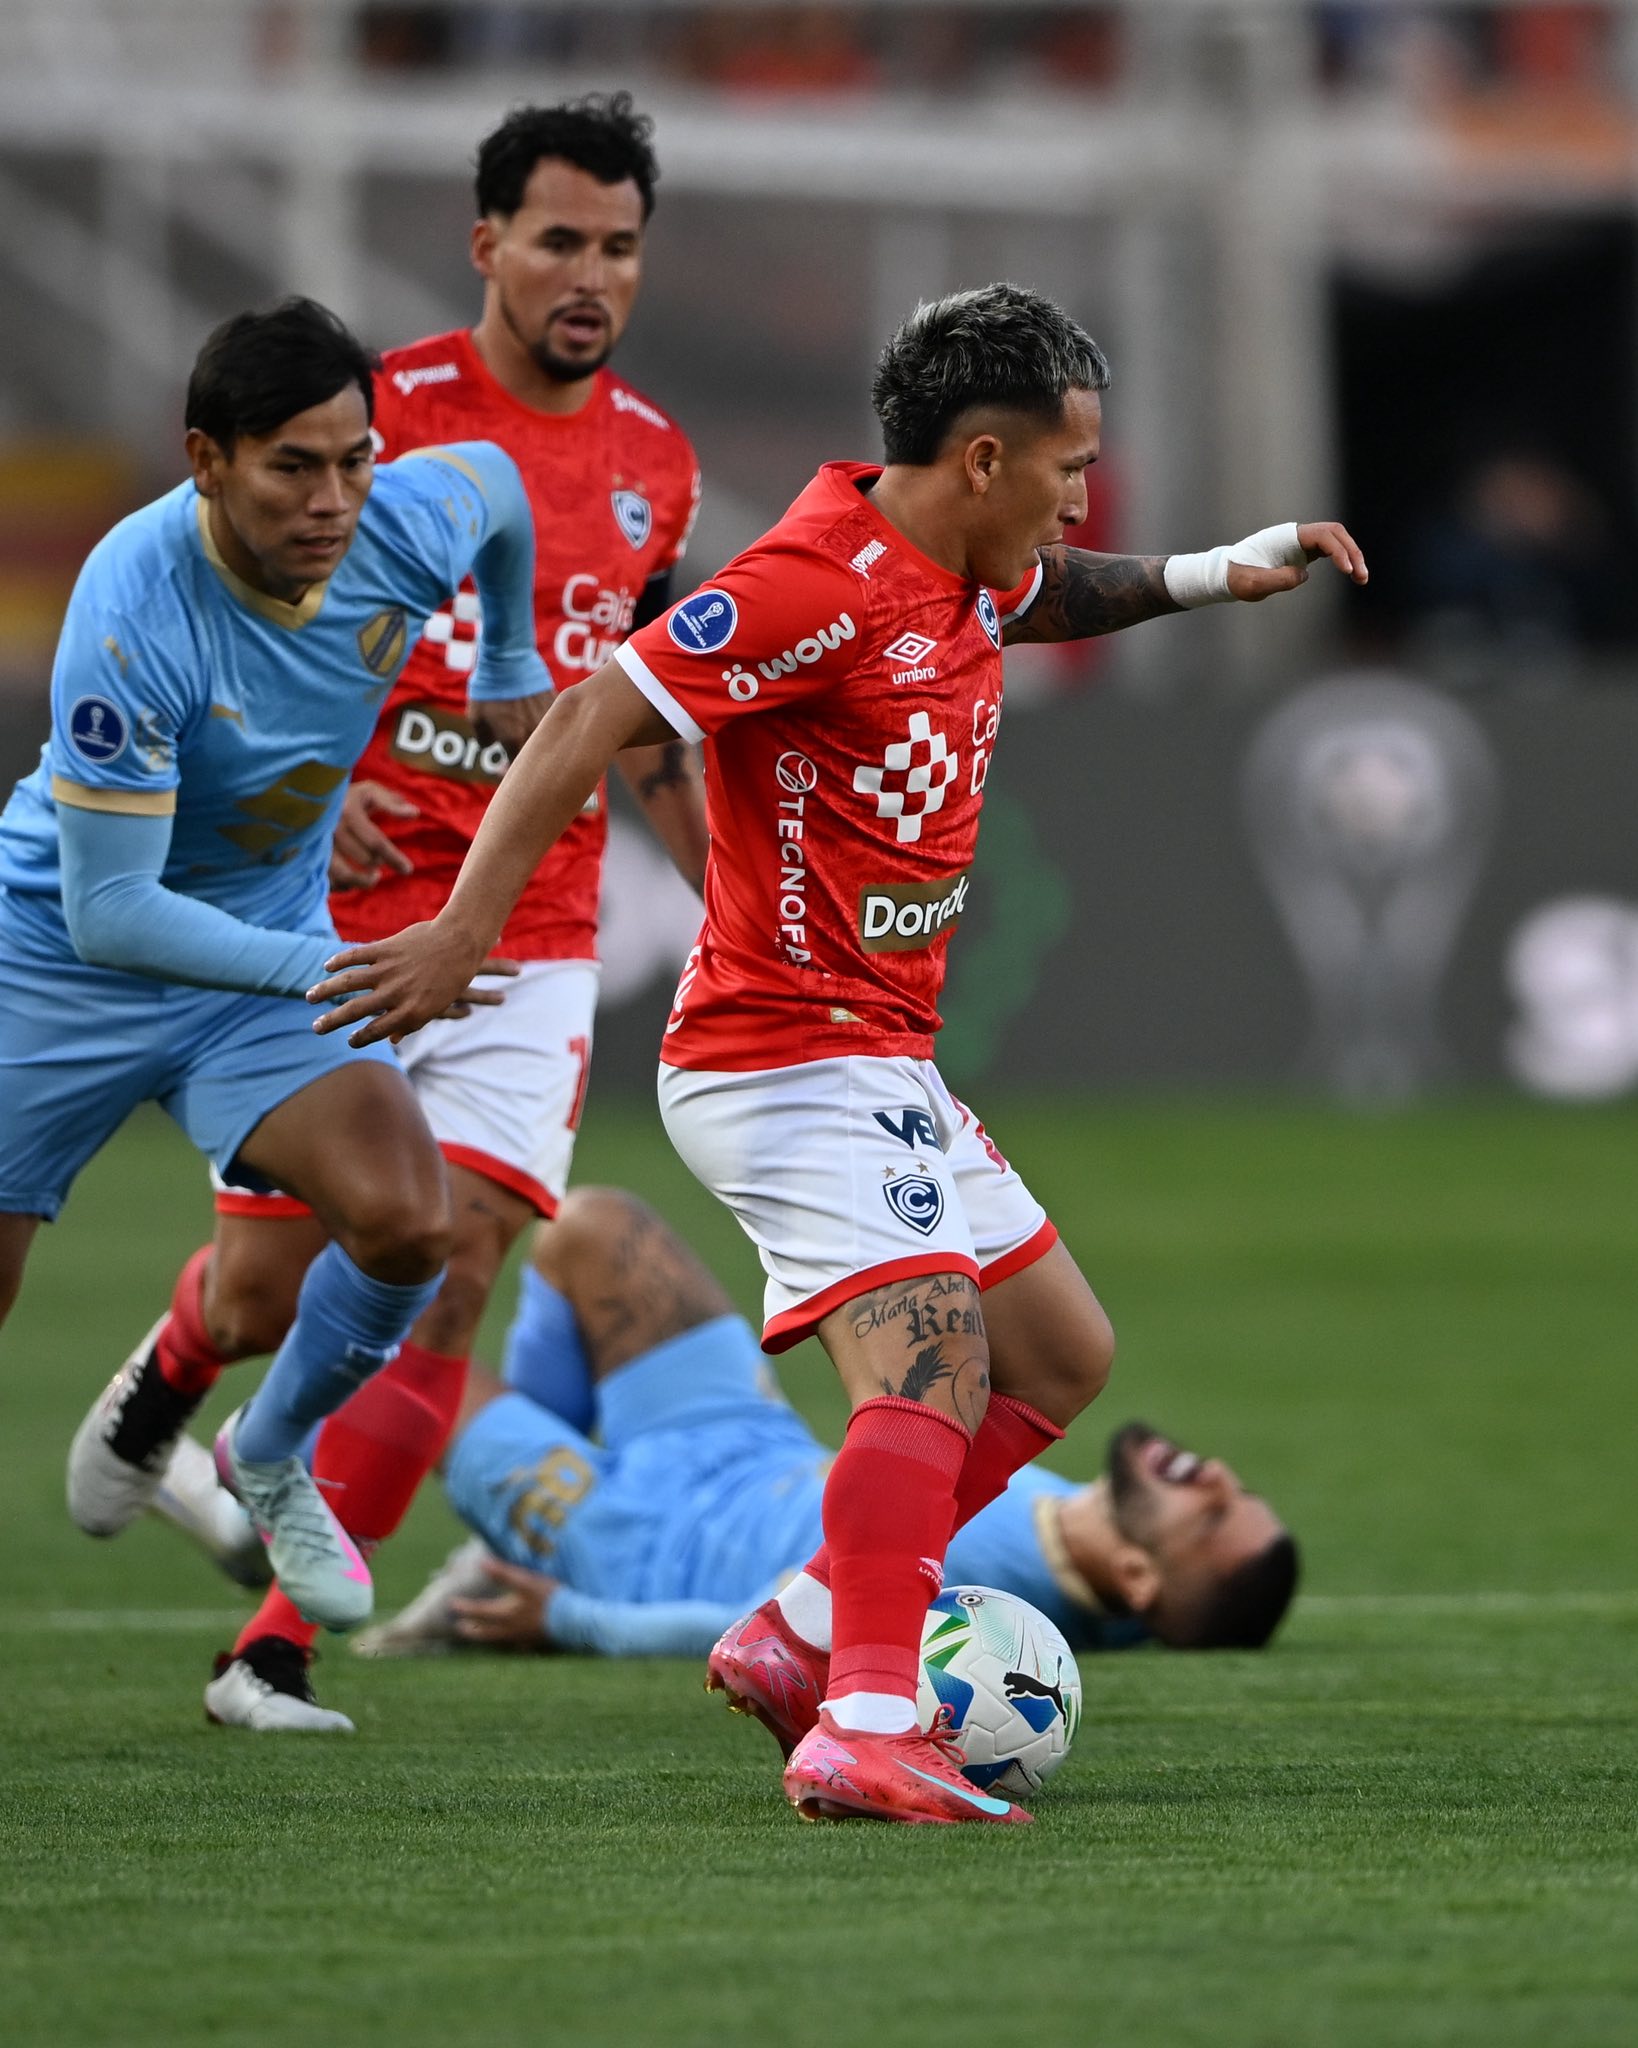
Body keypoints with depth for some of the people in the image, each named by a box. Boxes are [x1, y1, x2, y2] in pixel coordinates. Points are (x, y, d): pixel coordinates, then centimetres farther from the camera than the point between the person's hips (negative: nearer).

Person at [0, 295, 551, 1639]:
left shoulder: (409, 530, -18)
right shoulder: (134, 611, -33)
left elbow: (496, 481, 10)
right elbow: (108, 912, -32)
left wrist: (512, 662, 23)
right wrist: (327, 971, -38)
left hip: (270, 948, 4)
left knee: (407, 1224, -19)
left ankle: (269, 1460, 8)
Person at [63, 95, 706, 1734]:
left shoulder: (656, 465, 8)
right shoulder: (383, 412, -7)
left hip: (531, 943, 3)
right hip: (341, 919, -3)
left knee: (445, 1284, -12)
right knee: (262, 1294, 2)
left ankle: (274, 1654, -7)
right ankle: (160, 1384, 41)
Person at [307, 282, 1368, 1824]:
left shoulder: (957, 573, 10)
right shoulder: (822, 583, -20)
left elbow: (1044, 598, 37)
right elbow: (592, 718, -24)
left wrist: (1214, 574, 26)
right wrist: (466, 927, -28)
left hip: (884, 1064, 10)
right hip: (793, 1063, -10)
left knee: (1060, 1354, 16)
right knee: (932, 1359, -25)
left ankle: (801, 1637, 17)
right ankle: (863, 1737, -36)